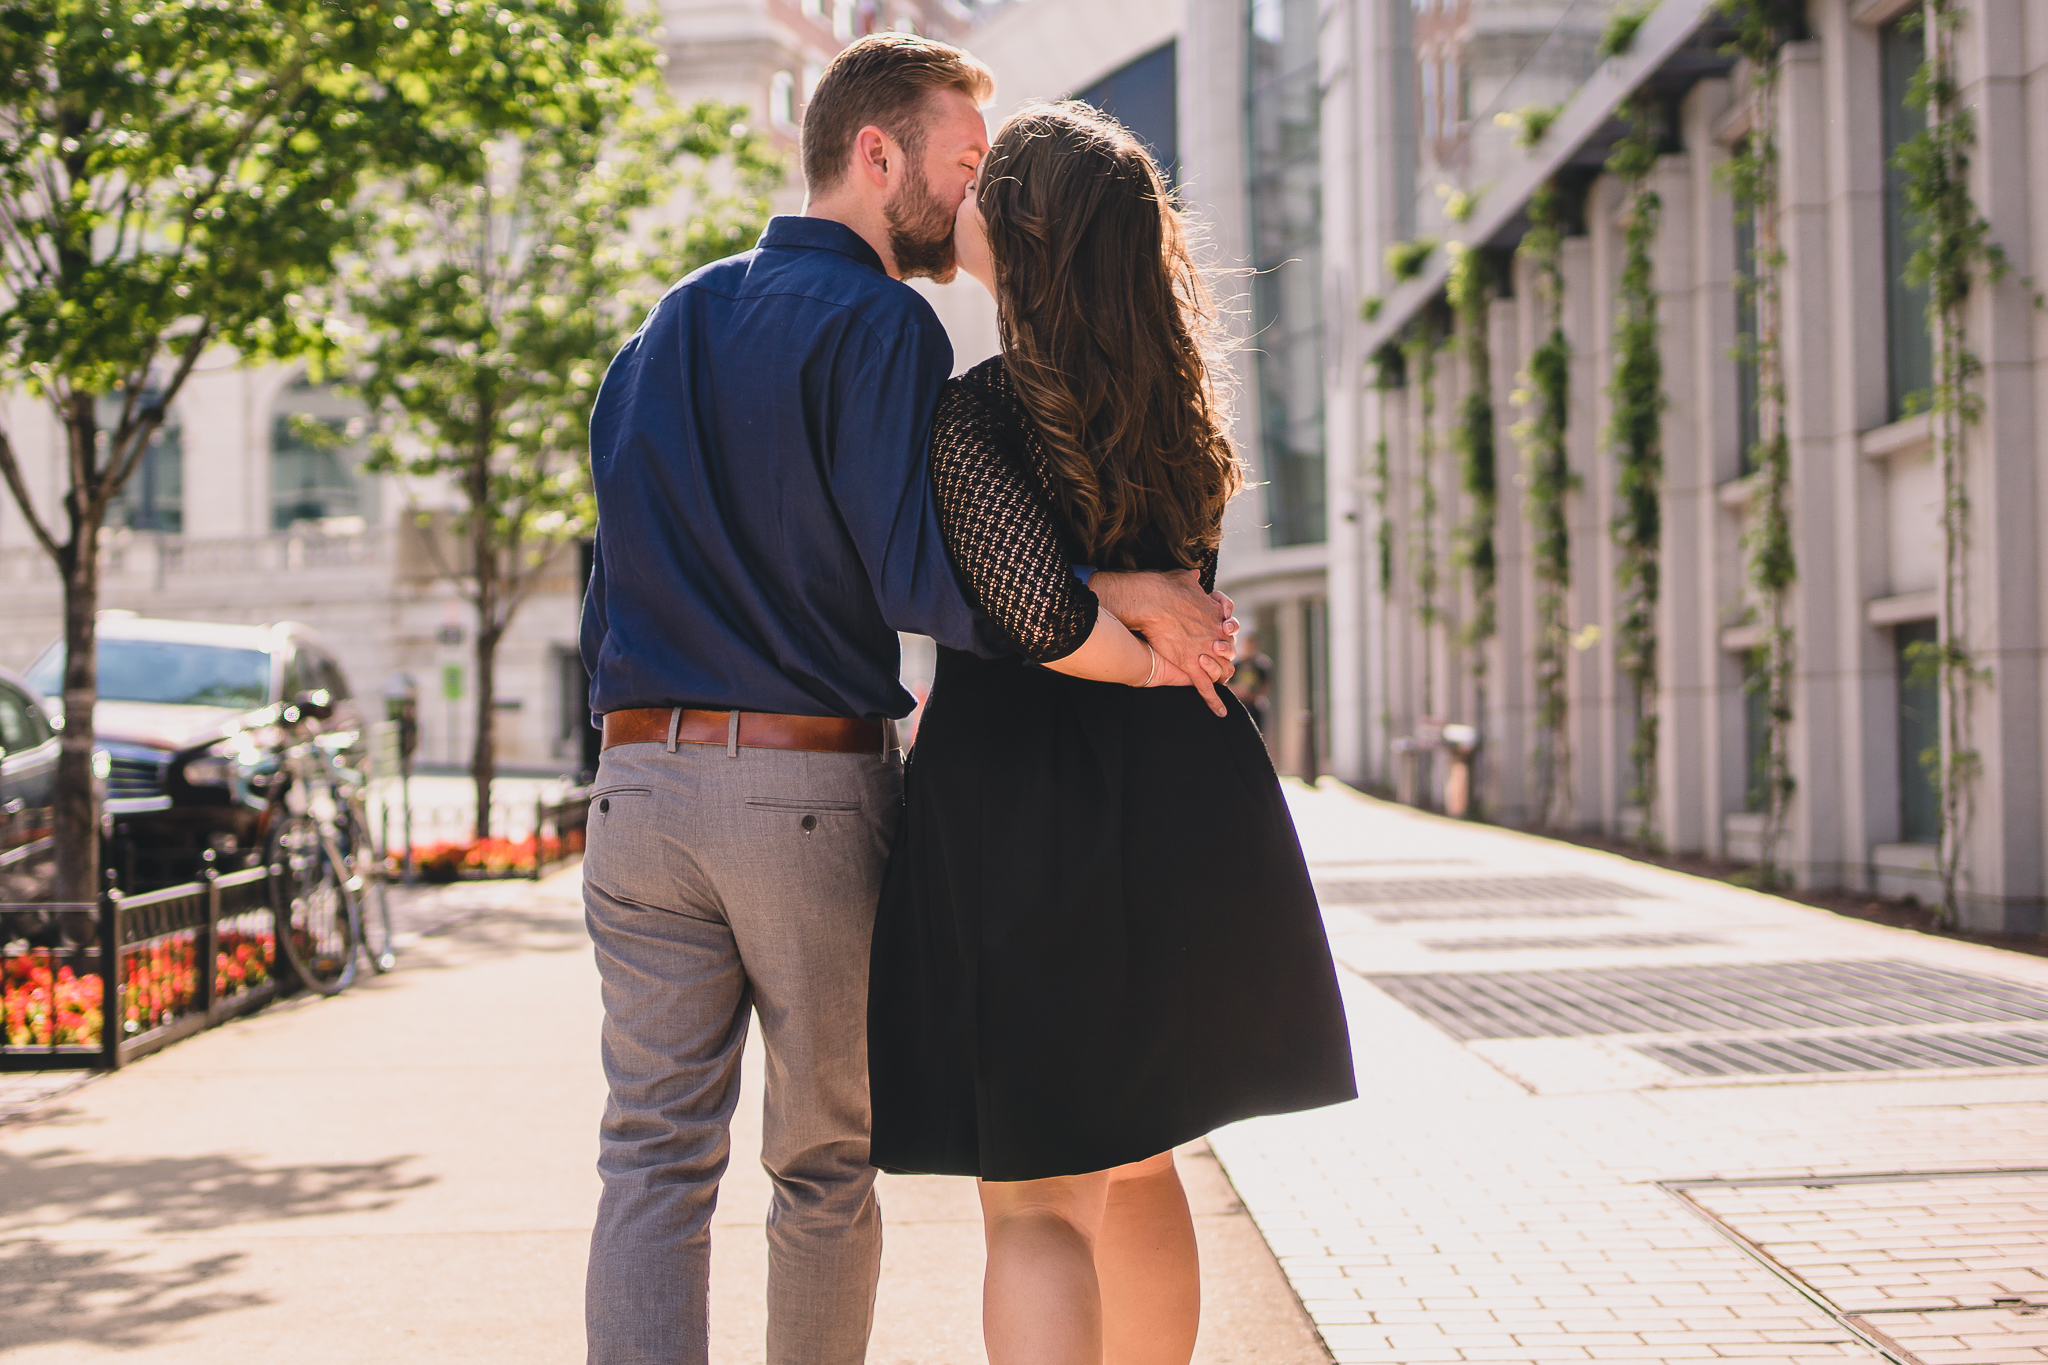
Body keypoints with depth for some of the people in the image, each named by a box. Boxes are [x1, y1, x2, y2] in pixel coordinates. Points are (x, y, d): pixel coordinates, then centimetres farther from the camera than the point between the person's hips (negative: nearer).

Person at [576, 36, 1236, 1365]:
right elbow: (922, 578, -18)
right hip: (816, 784, -5)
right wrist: (1129, 597, -16)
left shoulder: (664, 327, 17)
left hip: (640, 778, 6)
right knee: (826, 1163, 9)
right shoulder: (878, 325, -7)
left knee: (653, 1158, 4)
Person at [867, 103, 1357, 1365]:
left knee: (1031, 1200, 0)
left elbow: (1037, 613, -25)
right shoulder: (1177, 399, 6)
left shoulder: (972, 418, -14)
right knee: (1133, 1164, 22)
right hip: (1186, 803, 6)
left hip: (1025, 804, -6)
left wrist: (1151, 666, -8)